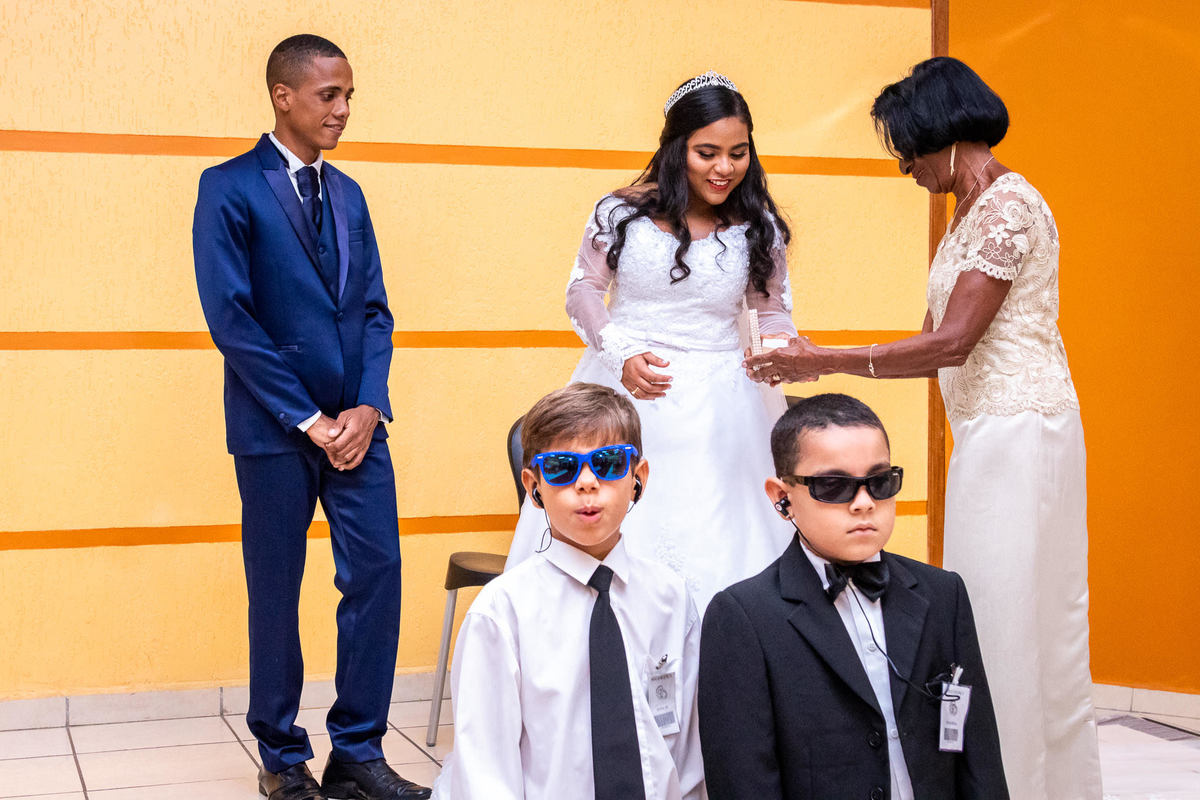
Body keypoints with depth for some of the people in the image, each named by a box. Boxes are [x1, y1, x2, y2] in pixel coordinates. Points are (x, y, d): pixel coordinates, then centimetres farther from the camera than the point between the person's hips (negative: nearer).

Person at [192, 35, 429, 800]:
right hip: (275, 426, -5)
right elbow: (230, 317, -12)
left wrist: (370, 408, -5)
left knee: (377, 574, 1)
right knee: (277, 590, 5)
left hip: (356, 421, 5)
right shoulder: (229, 188, -5)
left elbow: (374, 311, 11)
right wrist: (308, 419, -13)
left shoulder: (348, 194, 14)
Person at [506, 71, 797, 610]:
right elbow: (583, 290, 5)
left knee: (713, 551, 0)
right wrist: (622, 355, -10)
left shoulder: (759, 230, 1)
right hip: (624, 393, 0)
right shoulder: (623, 212, -3)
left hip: (715, 404, 0)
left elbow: (772, 308, 11)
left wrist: (780, 344, -13)